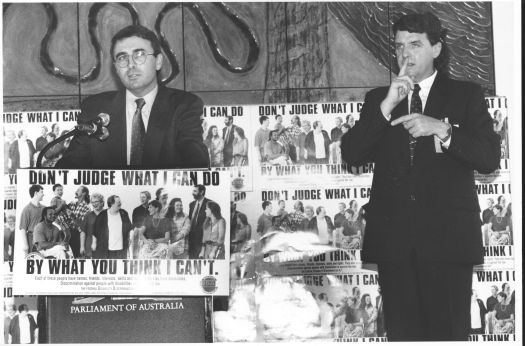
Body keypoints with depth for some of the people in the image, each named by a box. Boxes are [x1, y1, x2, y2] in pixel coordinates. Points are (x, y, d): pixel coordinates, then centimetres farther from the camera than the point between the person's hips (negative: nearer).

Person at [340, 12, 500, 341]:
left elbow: (490, 158, 0)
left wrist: (441, 129, -14)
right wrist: (386, 105, -7)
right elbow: (351, 155, 3)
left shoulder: (466, 95, 10)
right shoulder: (378, 99, 16)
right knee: (402, 332, 2)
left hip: (447, 235, -2)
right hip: (393, 237, 2)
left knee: (449, 332, -5)